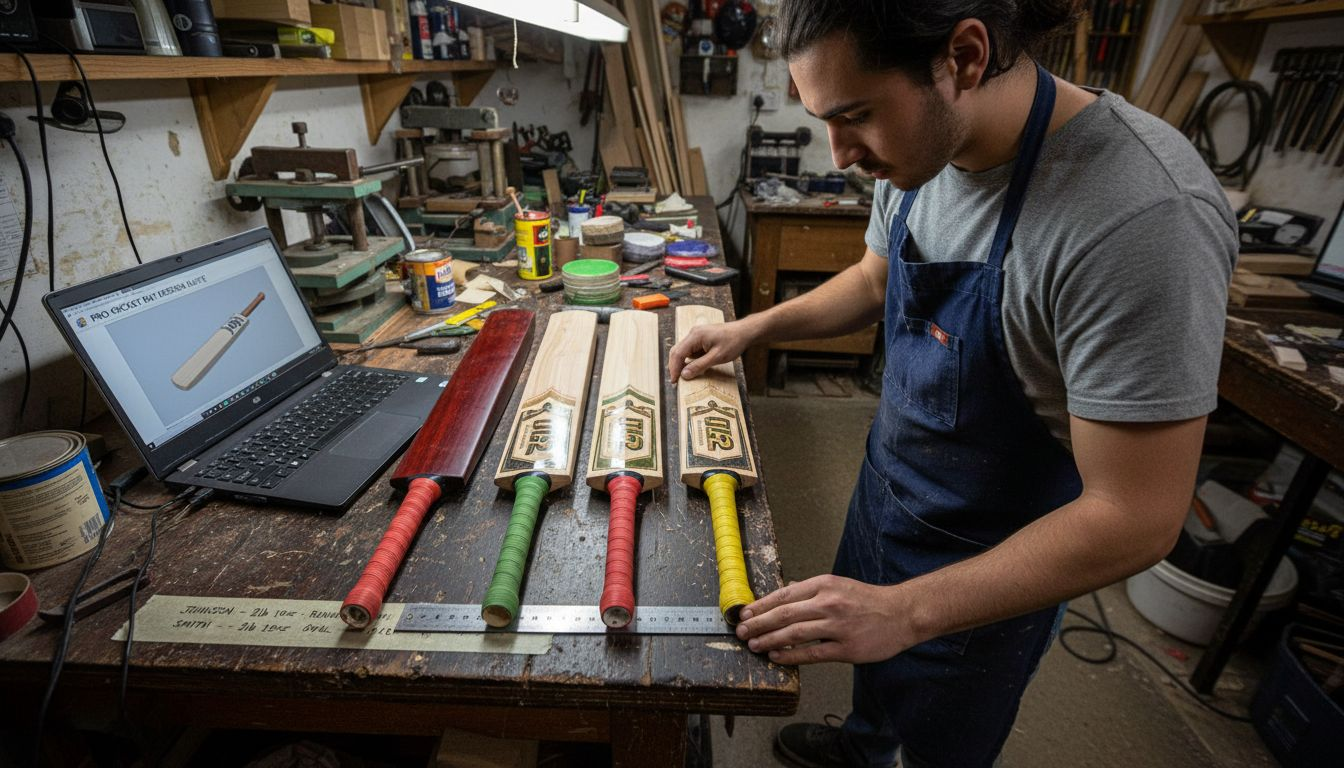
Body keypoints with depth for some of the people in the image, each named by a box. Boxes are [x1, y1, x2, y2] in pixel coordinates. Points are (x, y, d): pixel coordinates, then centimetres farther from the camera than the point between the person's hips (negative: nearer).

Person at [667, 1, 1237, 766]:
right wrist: (754, 328, -1)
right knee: (870, 661, 32)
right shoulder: (917, 155, -10)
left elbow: (1136, 517, -29)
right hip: (886, 484, 7)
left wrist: (908, 611, -28)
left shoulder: (1140, 216, -34)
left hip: (993, 564, -6)